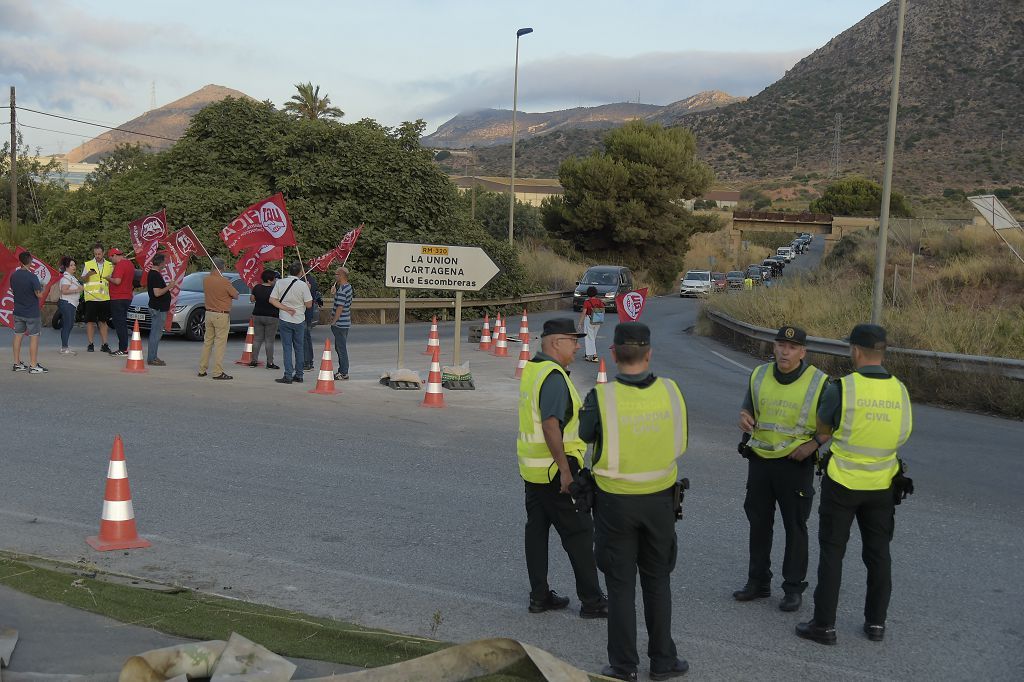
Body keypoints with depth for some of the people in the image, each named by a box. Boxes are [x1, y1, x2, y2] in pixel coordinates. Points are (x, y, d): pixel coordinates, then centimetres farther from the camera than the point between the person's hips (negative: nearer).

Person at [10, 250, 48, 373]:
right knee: (34, 338, 0)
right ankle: (33, 366, 1)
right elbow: (40, 295, -19)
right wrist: (42, 288, 0)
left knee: (18, 336, 12)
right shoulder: (32, 277, -18)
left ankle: (17, 364, 18)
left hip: (18, 312, 6)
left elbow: (12, 291, 14)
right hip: (32, 313, -6)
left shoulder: (13, 275, 1)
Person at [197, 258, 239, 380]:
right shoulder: (225, 282, -17)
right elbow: (236, 296, -6)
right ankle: (218, 372, -4)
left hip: (209, 313, 6)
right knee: (220, 343, -3)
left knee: (207, 342, 14)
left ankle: (202, 370, 19)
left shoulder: (206, 280, 1)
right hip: (222, 315, -6)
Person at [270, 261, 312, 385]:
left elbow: (272, 300, -7)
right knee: (299, 348, 11)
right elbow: (309, 305, -8)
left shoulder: (279, 282, -4)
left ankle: (288, 376, -2)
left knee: (287, 348, 3)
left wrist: (285, 308, -8)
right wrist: (308, 290, 4)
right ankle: (299, 375, 16)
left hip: (285, 320, 0)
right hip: (299, 320, 0)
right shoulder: (303, 285, -11)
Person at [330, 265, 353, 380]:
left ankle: (344, 373, 1)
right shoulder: (348, 287, 10)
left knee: (341, 348, -3)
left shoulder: (342, 290, -20)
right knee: (340, 347, 18)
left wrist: (333, 322, -16)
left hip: (340, 324, -10)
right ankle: (342, 370, 24)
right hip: (346, 322, 10)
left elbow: (340, 308, -22)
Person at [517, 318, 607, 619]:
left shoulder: (531, 369, 11)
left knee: (536, 529, 12)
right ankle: (591, 601, 7)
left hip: (531, 468, 10)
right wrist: (565, 470, -25)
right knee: (579, 532, -1)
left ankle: (539, 596, 19)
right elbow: (551, 426, -27)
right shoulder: (553, 376, -20)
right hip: (553, 470, -10)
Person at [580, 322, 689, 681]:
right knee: (657, 580, 17)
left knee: (620, 584, 10)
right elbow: (680, 443, 3)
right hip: (660, 498, 2)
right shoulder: (670, 391, -11)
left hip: (615, 501, -2)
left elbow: (586, 435, -2)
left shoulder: (602, 397, -19)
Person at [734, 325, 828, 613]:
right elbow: (748, 408, 12)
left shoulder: (819, 382, -10)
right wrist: (744, 417, -12)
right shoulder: (759, 375, 1)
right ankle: (758, 581, 25)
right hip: (760, 458, 4)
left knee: (795, 527, 5)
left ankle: (794, 587, 17)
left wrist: (813, 443, -17)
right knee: (758, 522, 12)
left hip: (796, 463, -4)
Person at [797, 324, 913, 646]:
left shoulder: (841, 388, -17)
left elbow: (822, 428, -3)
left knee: (832, 553, 5)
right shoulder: (900, 390, -4)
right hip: (882, 485, 4)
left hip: (842, 484, -4)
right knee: (878, 553, 15)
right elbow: (901, 435, 7)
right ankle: (876, 622, 23)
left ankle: (824, 625, 9)